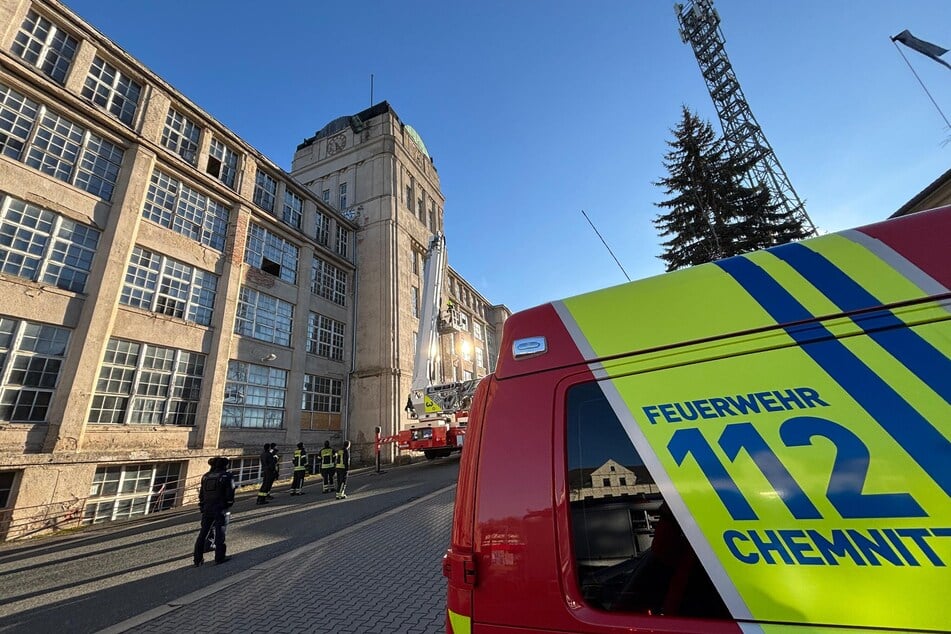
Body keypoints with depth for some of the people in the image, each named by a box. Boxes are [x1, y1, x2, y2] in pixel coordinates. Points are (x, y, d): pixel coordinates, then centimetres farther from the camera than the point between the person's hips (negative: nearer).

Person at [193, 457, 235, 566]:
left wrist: (202, 506, 22)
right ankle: (220, 557, 8)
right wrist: (229, 504, 6)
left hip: (207, 508, 5)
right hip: (220, 509, -5)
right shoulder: (227, 476, -8)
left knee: (203, 532, 14)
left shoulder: (206, 476, 8)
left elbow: (201, 494, 12)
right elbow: (230, 494, -10)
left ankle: (198, 558, 20)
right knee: (220, 532, 2)